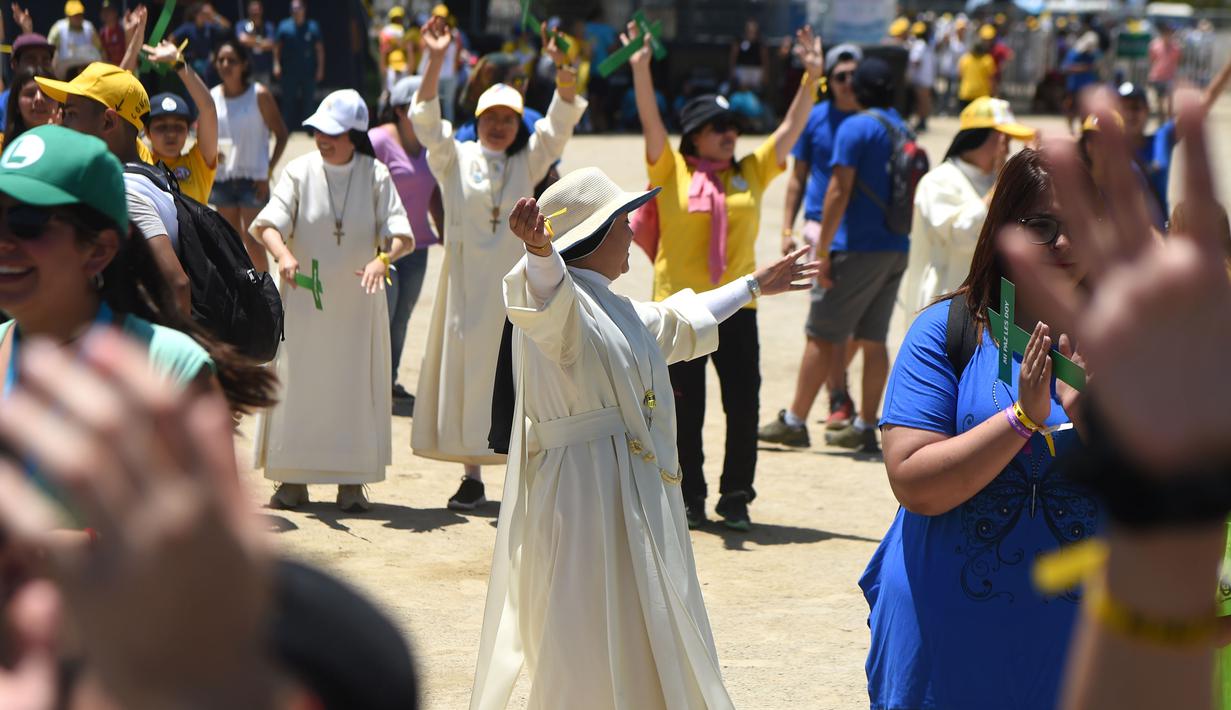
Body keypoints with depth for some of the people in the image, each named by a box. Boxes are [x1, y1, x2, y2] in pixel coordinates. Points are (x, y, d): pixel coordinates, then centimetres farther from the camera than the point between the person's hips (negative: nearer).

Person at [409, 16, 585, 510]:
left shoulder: (528, 162, 9)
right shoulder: (455, 160, 6)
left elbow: (560, 121, -3)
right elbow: (427, 120, -7)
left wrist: (563, 67, -20)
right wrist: (435, 62, -21)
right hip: (468, 284, 0)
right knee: (466, 373, 2)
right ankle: (472, 476, 9)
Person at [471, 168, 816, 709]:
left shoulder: (616, 310, 20)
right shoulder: (563, 305, -13)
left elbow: (678, 324, 39)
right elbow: (548, 297, -38)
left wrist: (753, 286, 49)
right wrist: (539, 253, -61)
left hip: (641, 498, 10)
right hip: (588, 497, -10)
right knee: (593, 661, -11)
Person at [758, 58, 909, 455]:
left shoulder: (855, 128, -10)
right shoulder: (904, 131, 12)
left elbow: (839, 191, -15)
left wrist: (822, 251, -13)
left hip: (857, 248, -7)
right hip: (896, 250, 7)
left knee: (822, 336, 0)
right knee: (873, 340, 9)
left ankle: (795, 422, 4)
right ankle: (865, 428, 10)